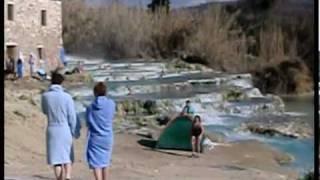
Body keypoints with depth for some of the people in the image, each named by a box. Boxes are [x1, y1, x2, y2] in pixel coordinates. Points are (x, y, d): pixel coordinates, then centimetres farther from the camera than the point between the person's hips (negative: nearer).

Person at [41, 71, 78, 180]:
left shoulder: (45, 96, -4)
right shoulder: (66, 97, -10)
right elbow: (72, 116, -7)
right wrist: (74, 131, 5)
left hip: (52, 130, 1)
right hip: (65, 129, -1)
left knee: (56, 158, 6)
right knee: (68, 157, 10)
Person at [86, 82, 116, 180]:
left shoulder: (90, 107, -8)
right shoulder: (111, 104, -6)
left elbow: (88, 123, -1)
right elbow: (111, 117, 6)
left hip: (95, 139, -2)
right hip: (107, 138, 2)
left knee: (96, 163, -1)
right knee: (105, 161, 19)